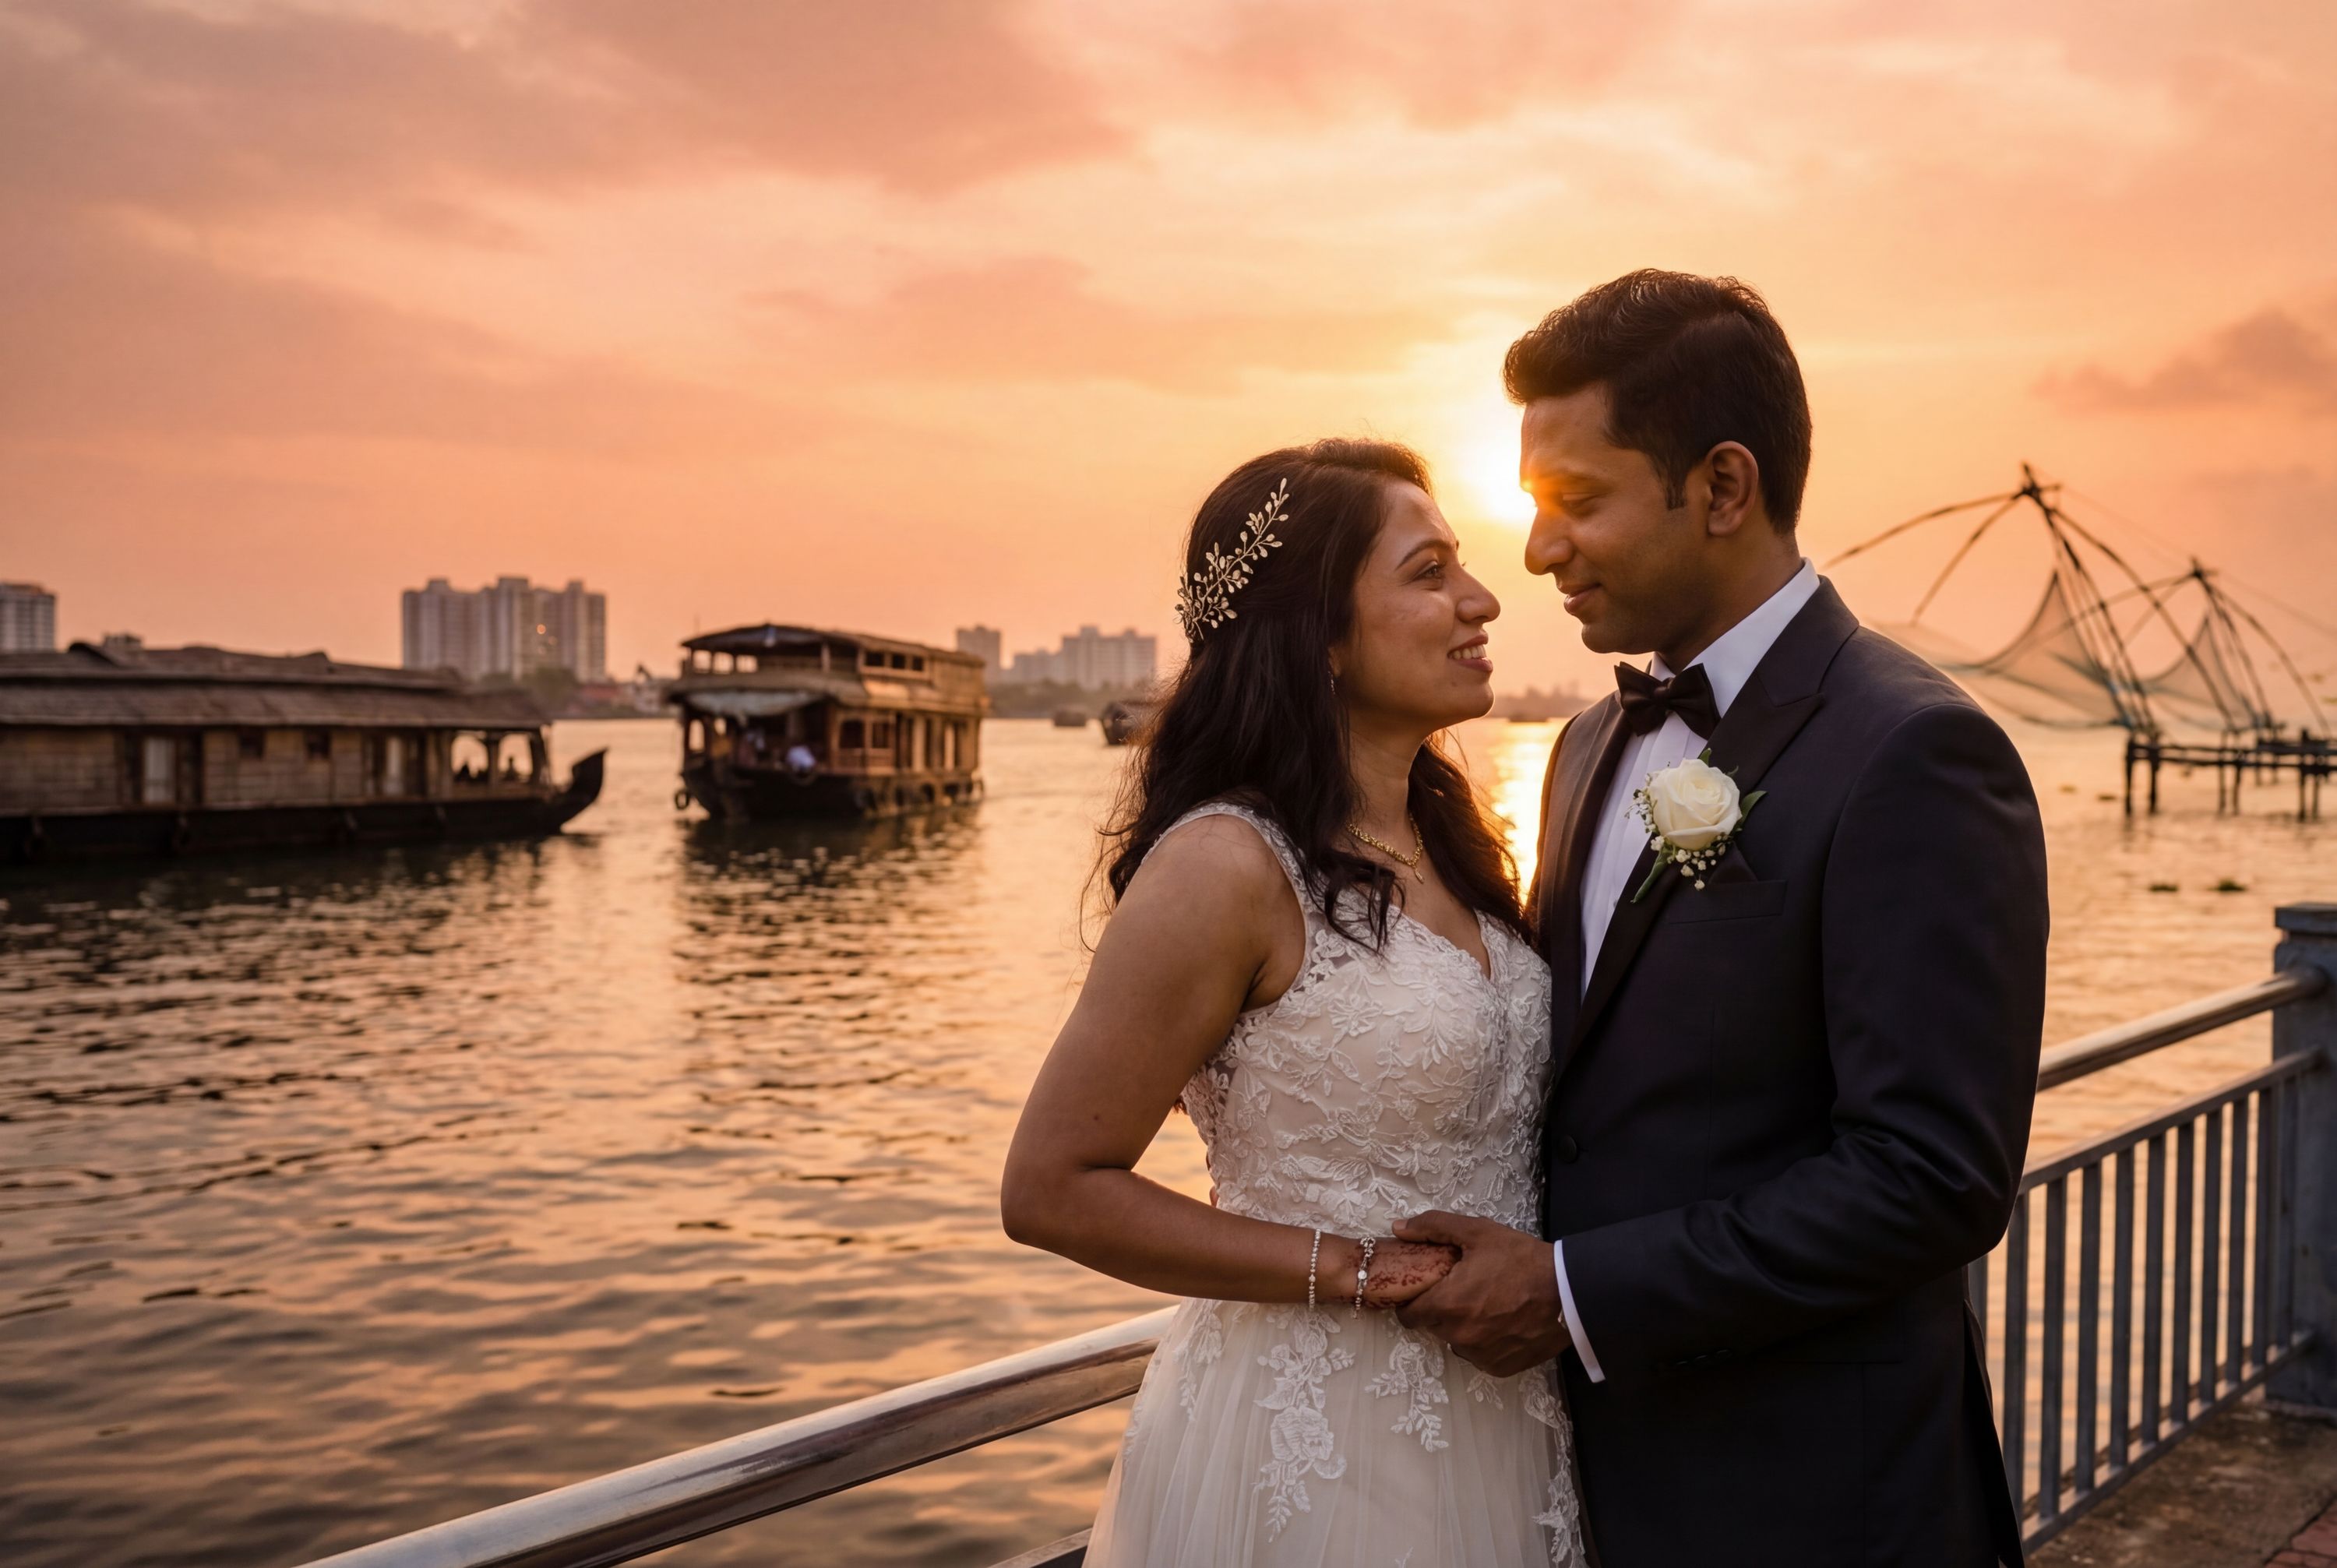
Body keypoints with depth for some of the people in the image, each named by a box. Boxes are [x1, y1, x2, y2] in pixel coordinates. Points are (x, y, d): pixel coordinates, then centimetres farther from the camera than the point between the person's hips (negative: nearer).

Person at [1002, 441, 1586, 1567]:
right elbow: (1051, 1189, -17)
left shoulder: (1447, 838, 5)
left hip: (1494, 1422, 7)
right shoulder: (1228, 865, -19)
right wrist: (1363, 1272, -17)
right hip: (1313, 1444, -7)